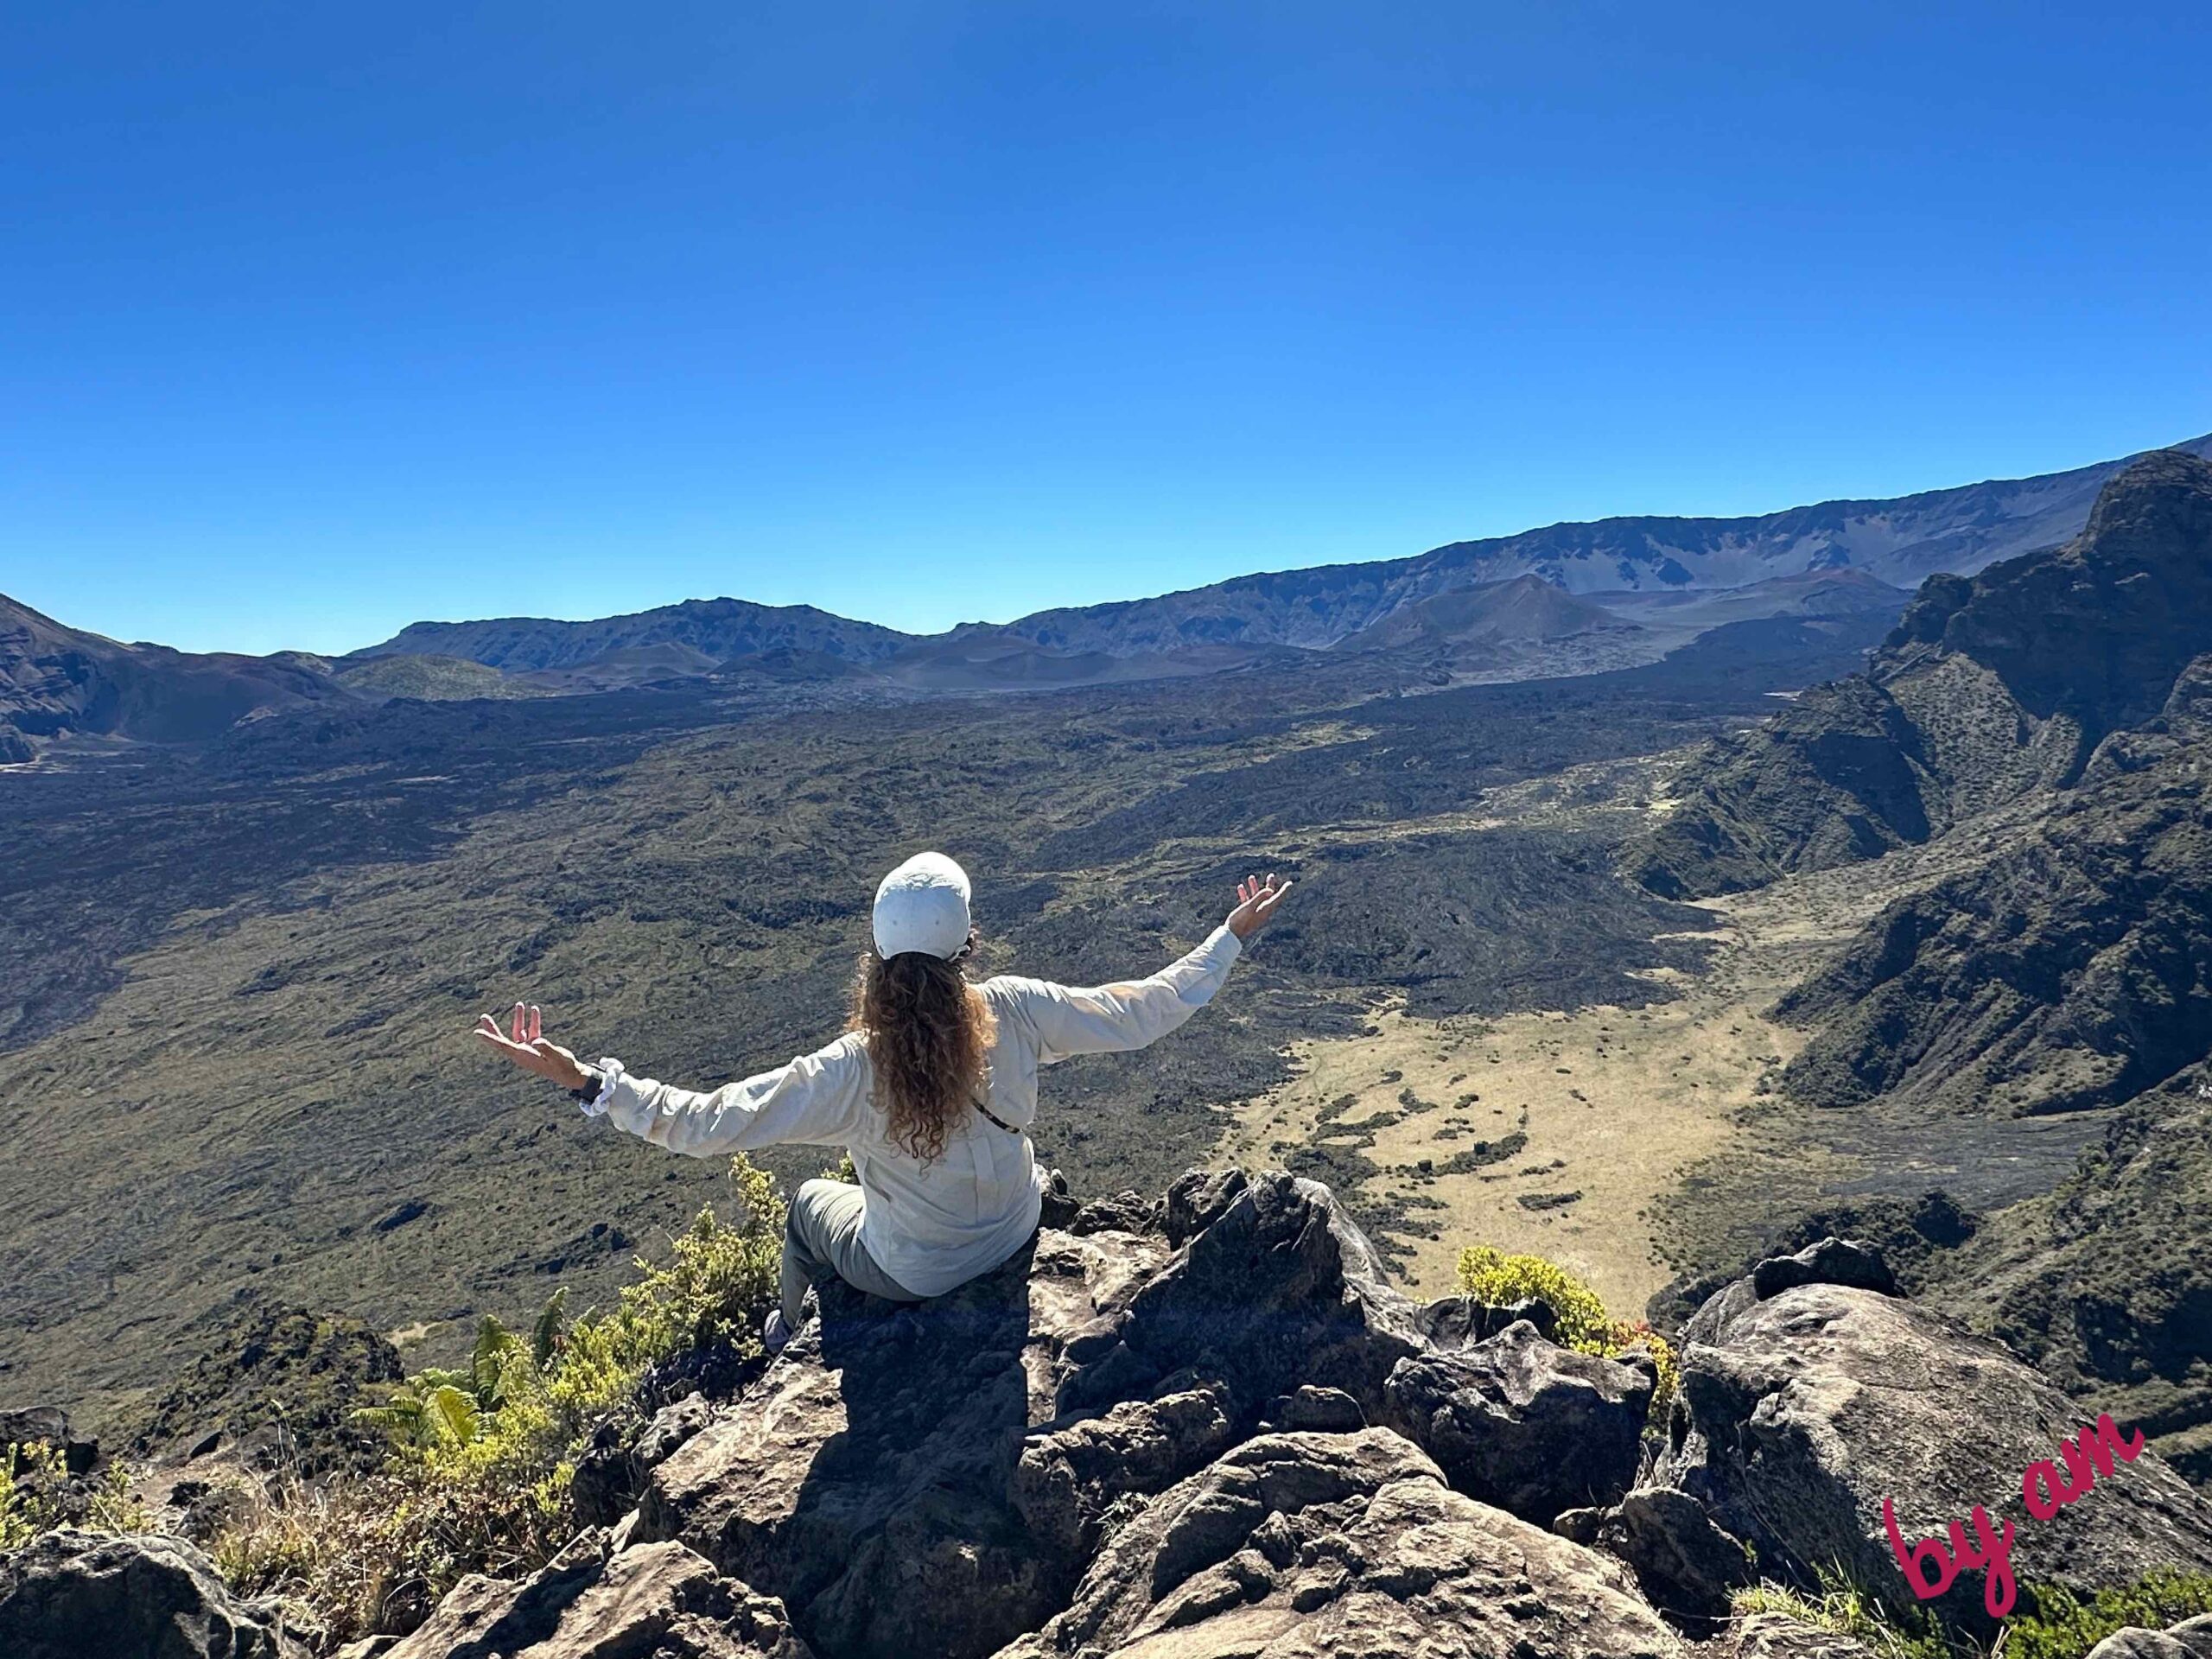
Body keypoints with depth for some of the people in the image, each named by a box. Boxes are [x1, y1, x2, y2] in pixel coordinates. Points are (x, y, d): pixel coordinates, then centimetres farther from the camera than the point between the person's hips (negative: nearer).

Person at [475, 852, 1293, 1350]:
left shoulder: (851, 1071, -35)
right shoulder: (1015, 1012, -29)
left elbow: (705, 1123, -31)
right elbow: (1142, 1012, -17)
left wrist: (581, 1079, -25)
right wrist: (1232, 936, -6)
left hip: (914, 1275, -2)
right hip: (1016, 1232, 3)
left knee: (810, 1202, 30)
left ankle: (790, 1328, 59)